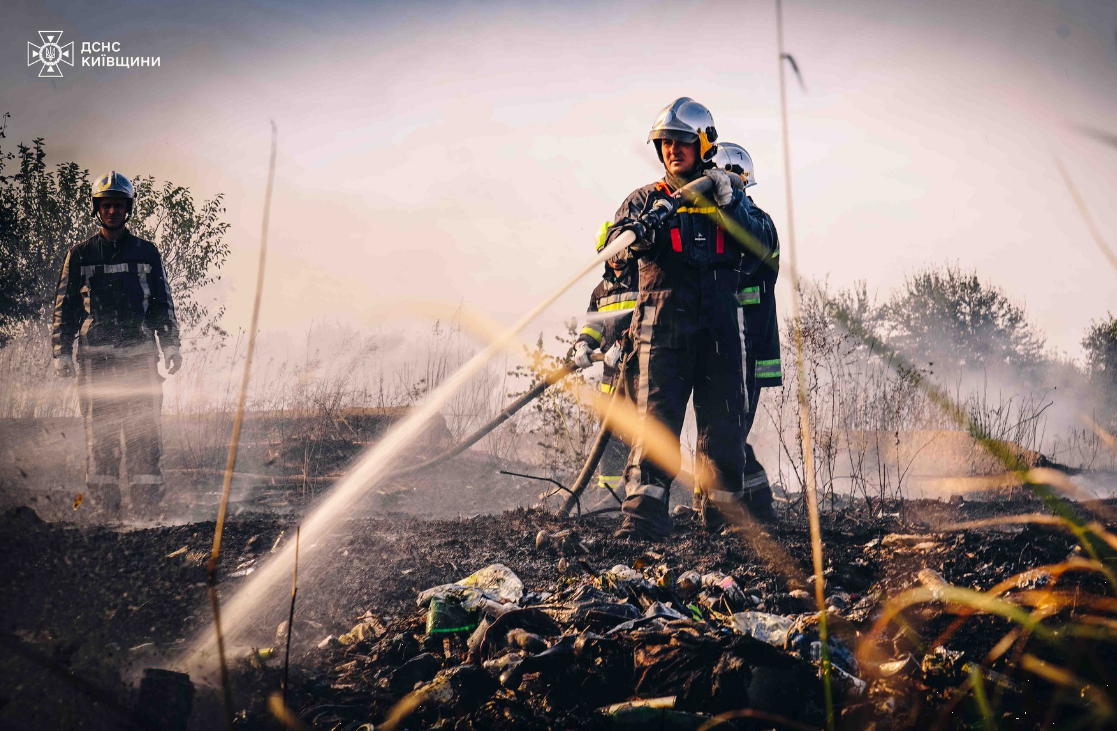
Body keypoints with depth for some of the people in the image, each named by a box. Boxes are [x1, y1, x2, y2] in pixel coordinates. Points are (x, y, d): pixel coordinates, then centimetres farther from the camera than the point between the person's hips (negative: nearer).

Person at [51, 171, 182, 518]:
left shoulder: (146, 252, 14)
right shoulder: (80, 255, 12)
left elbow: (163, 303, 15)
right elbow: (64, 306, 12)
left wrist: (170, 344, 6)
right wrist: (62, 350, 3)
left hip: (140, 352, 0)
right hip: (95, 355, 0)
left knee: (144, 429, -5)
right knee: (100, 429, -4)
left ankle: (147, 504, -2)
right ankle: (103, 504, 0)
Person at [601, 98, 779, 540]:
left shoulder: (728, 198, 16)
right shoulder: (646, 199, 14)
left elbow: (764, 239, 2)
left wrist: (729, 201, -12)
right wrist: (636, 236, -26)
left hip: (720, 324, 2)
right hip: (664, 318, -1)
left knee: (724, 417, 4)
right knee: (657, 413, -11)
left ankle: (723, 504, 16)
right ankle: (643, 512, -13)